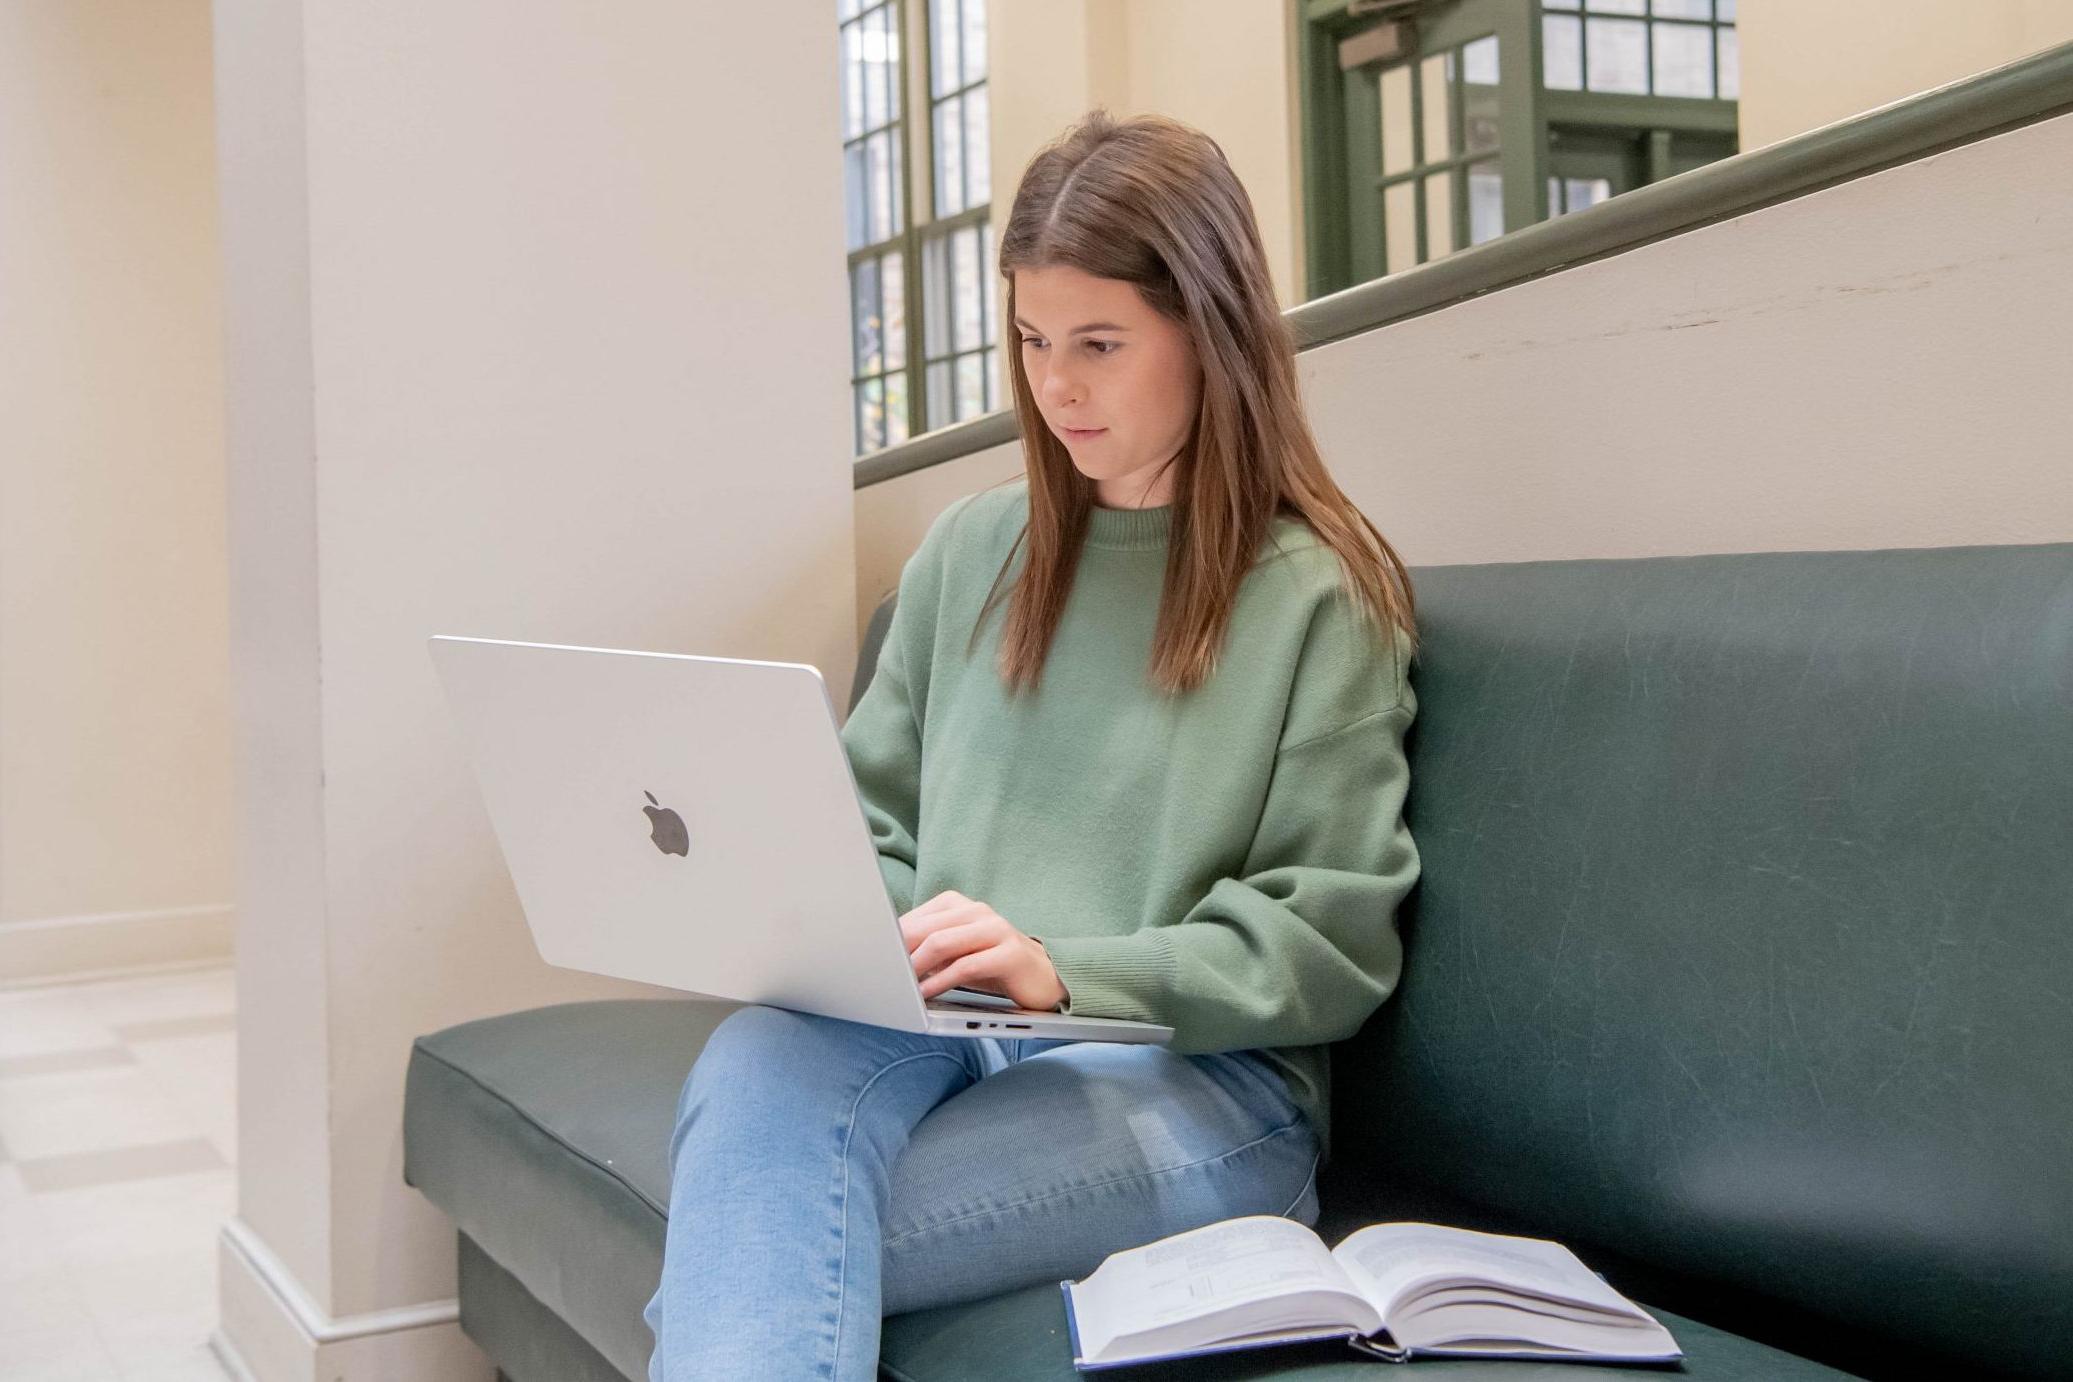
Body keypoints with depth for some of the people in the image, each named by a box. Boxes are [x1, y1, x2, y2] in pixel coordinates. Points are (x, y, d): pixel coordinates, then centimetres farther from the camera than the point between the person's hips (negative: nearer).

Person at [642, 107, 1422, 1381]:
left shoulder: (1320, 595, 1)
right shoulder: (972, 550, 15)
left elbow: (1332, 947, -4)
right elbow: (876, 823, 21)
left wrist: (1065, 971, -18)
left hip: (1193, 1080, -4)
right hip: (933, 1032, 4)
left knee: (748, 1263, -30)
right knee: (756, 1061, -34)